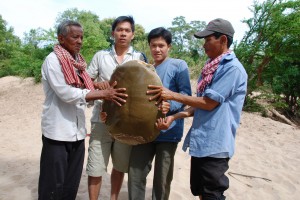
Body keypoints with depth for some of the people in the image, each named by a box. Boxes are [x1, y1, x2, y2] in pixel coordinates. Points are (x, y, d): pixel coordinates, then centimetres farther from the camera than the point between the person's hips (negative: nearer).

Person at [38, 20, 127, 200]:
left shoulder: (78, 62, 12)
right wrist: (103, 94, -23)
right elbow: (66, 93, -21)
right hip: (58, 131, -6)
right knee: (53, 184, 6)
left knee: (72, 183, 16)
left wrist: (103, 102, -6)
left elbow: (84, 93, 11)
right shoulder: (53, 60, -10)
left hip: (77, 131, 7)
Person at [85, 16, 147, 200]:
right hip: (102, 120, 0)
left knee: (120, 167, 16)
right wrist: (97, 85, -13)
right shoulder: (100, 56, 7)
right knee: (95, 168, 3)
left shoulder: (140, 58, 5)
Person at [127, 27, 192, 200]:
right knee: (135, 173, 8)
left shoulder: (179, 65, -3)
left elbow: (186, 93, -12)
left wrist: (169, 106, -28)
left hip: (168, 131, -5)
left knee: (162, 178, 9)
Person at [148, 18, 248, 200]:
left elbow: (209, 103, -18)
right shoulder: (212, 67, 13)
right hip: (200, 142, 9)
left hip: (214, 145, -9)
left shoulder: (232, 68, -15)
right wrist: (174, 117, 0)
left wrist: (172, 95, -14)